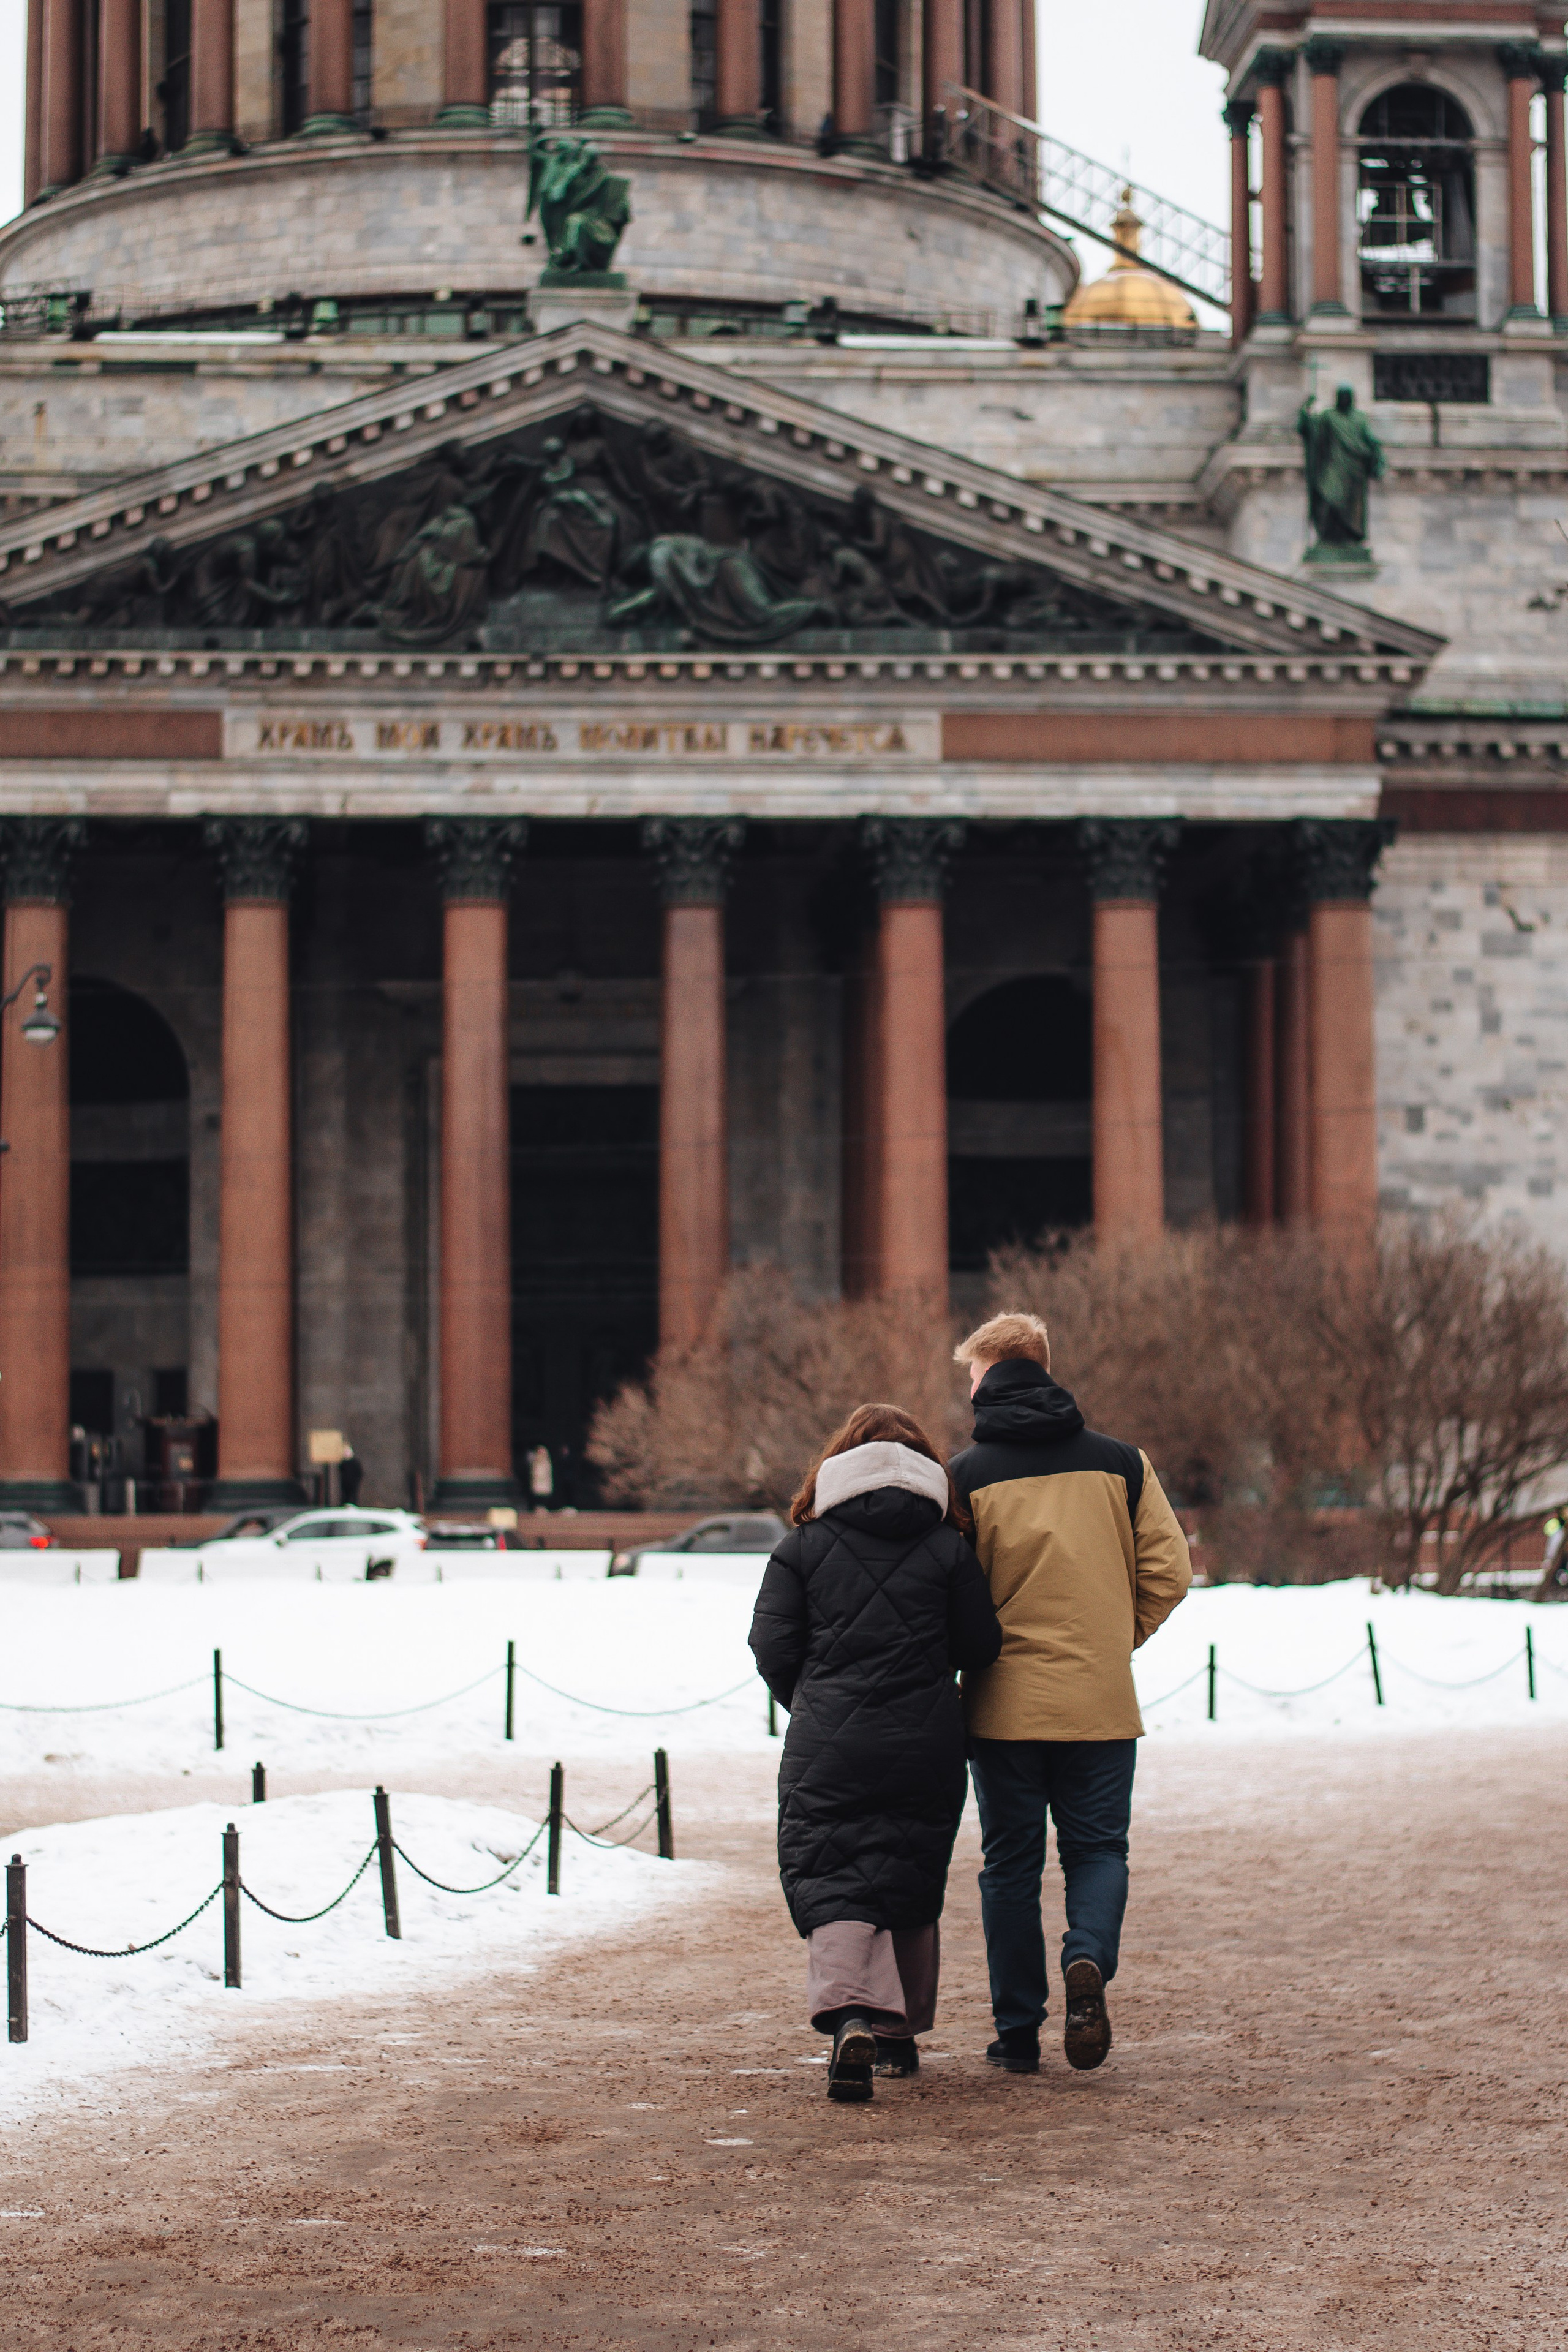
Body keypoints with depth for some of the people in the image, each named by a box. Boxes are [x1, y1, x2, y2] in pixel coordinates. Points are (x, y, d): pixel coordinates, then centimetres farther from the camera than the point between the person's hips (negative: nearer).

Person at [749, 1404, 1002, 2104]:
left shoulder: (805, 1544, 2)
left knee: (831, 1887, -3)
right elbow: (980, 1646, 1)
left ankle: (851, 2015, -27)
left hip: (827, 1752, -1)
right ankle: (899, 2033, 24)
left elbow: (773, 1647, -1)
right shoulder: (947, 1545, 2)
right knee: (911, 1889, 16)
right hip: (926, 1749, 2)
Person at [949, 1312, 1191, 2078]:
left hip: (1003, 1701, -1)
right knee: (1097, 1847, 12)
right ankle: (1089, 1960, -17)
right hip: (1102, 1701, 1)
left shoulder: (962, 1476, -3)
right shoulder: (1120, 1463, 3)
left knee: (1011, 1863, 9)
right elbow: (1168, 1570, 0)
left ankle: (1018, 2034, 8)